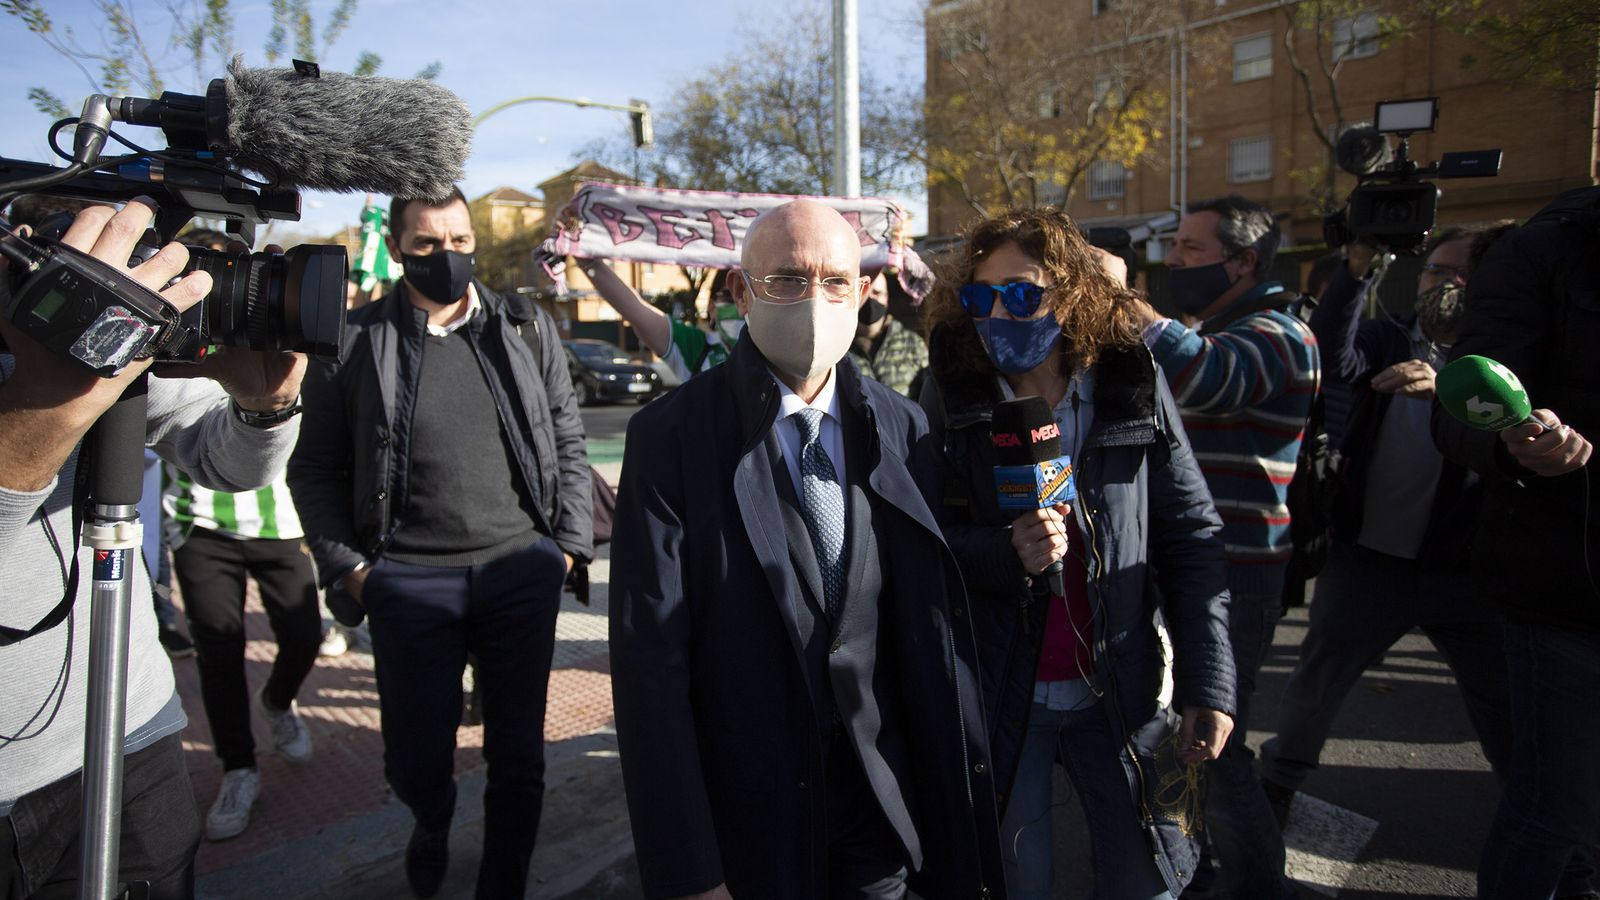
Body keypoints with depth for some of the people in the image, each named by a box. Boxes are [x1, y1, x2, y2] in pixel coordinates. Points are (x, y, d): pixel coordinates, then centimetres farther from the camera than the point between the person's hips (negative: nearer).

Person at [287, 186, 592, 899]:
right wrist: (345, 566, -3)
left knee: (518, 758, 9)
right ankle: (431, 824, 46)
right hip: (409, 580, -1)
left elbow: (568, 444, 8)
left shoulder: (527, 329, 5)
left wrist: (567, 544, 2)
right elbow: (315, 468, 4)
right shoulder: (352, 343, 1)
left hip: (522, 570, 1)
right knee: (415, 761, 10)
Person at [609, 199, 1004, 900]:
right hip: (741, 822, -3)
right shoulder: (671, 435, -13)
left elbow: (936, 631, 1)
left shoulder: (900, 427, -2)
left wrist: (957, 811, 2)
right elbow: (650, 661, -15)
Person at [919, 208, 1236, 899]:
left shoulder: (1134, 388, -6)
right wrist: (1003, 553, -25)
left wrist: (1208, 684, -5)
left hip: (1122, 689, 1)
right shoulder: (951, 398, -7)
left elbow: (1189, 537, -3)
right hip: (1001, 694, -1)